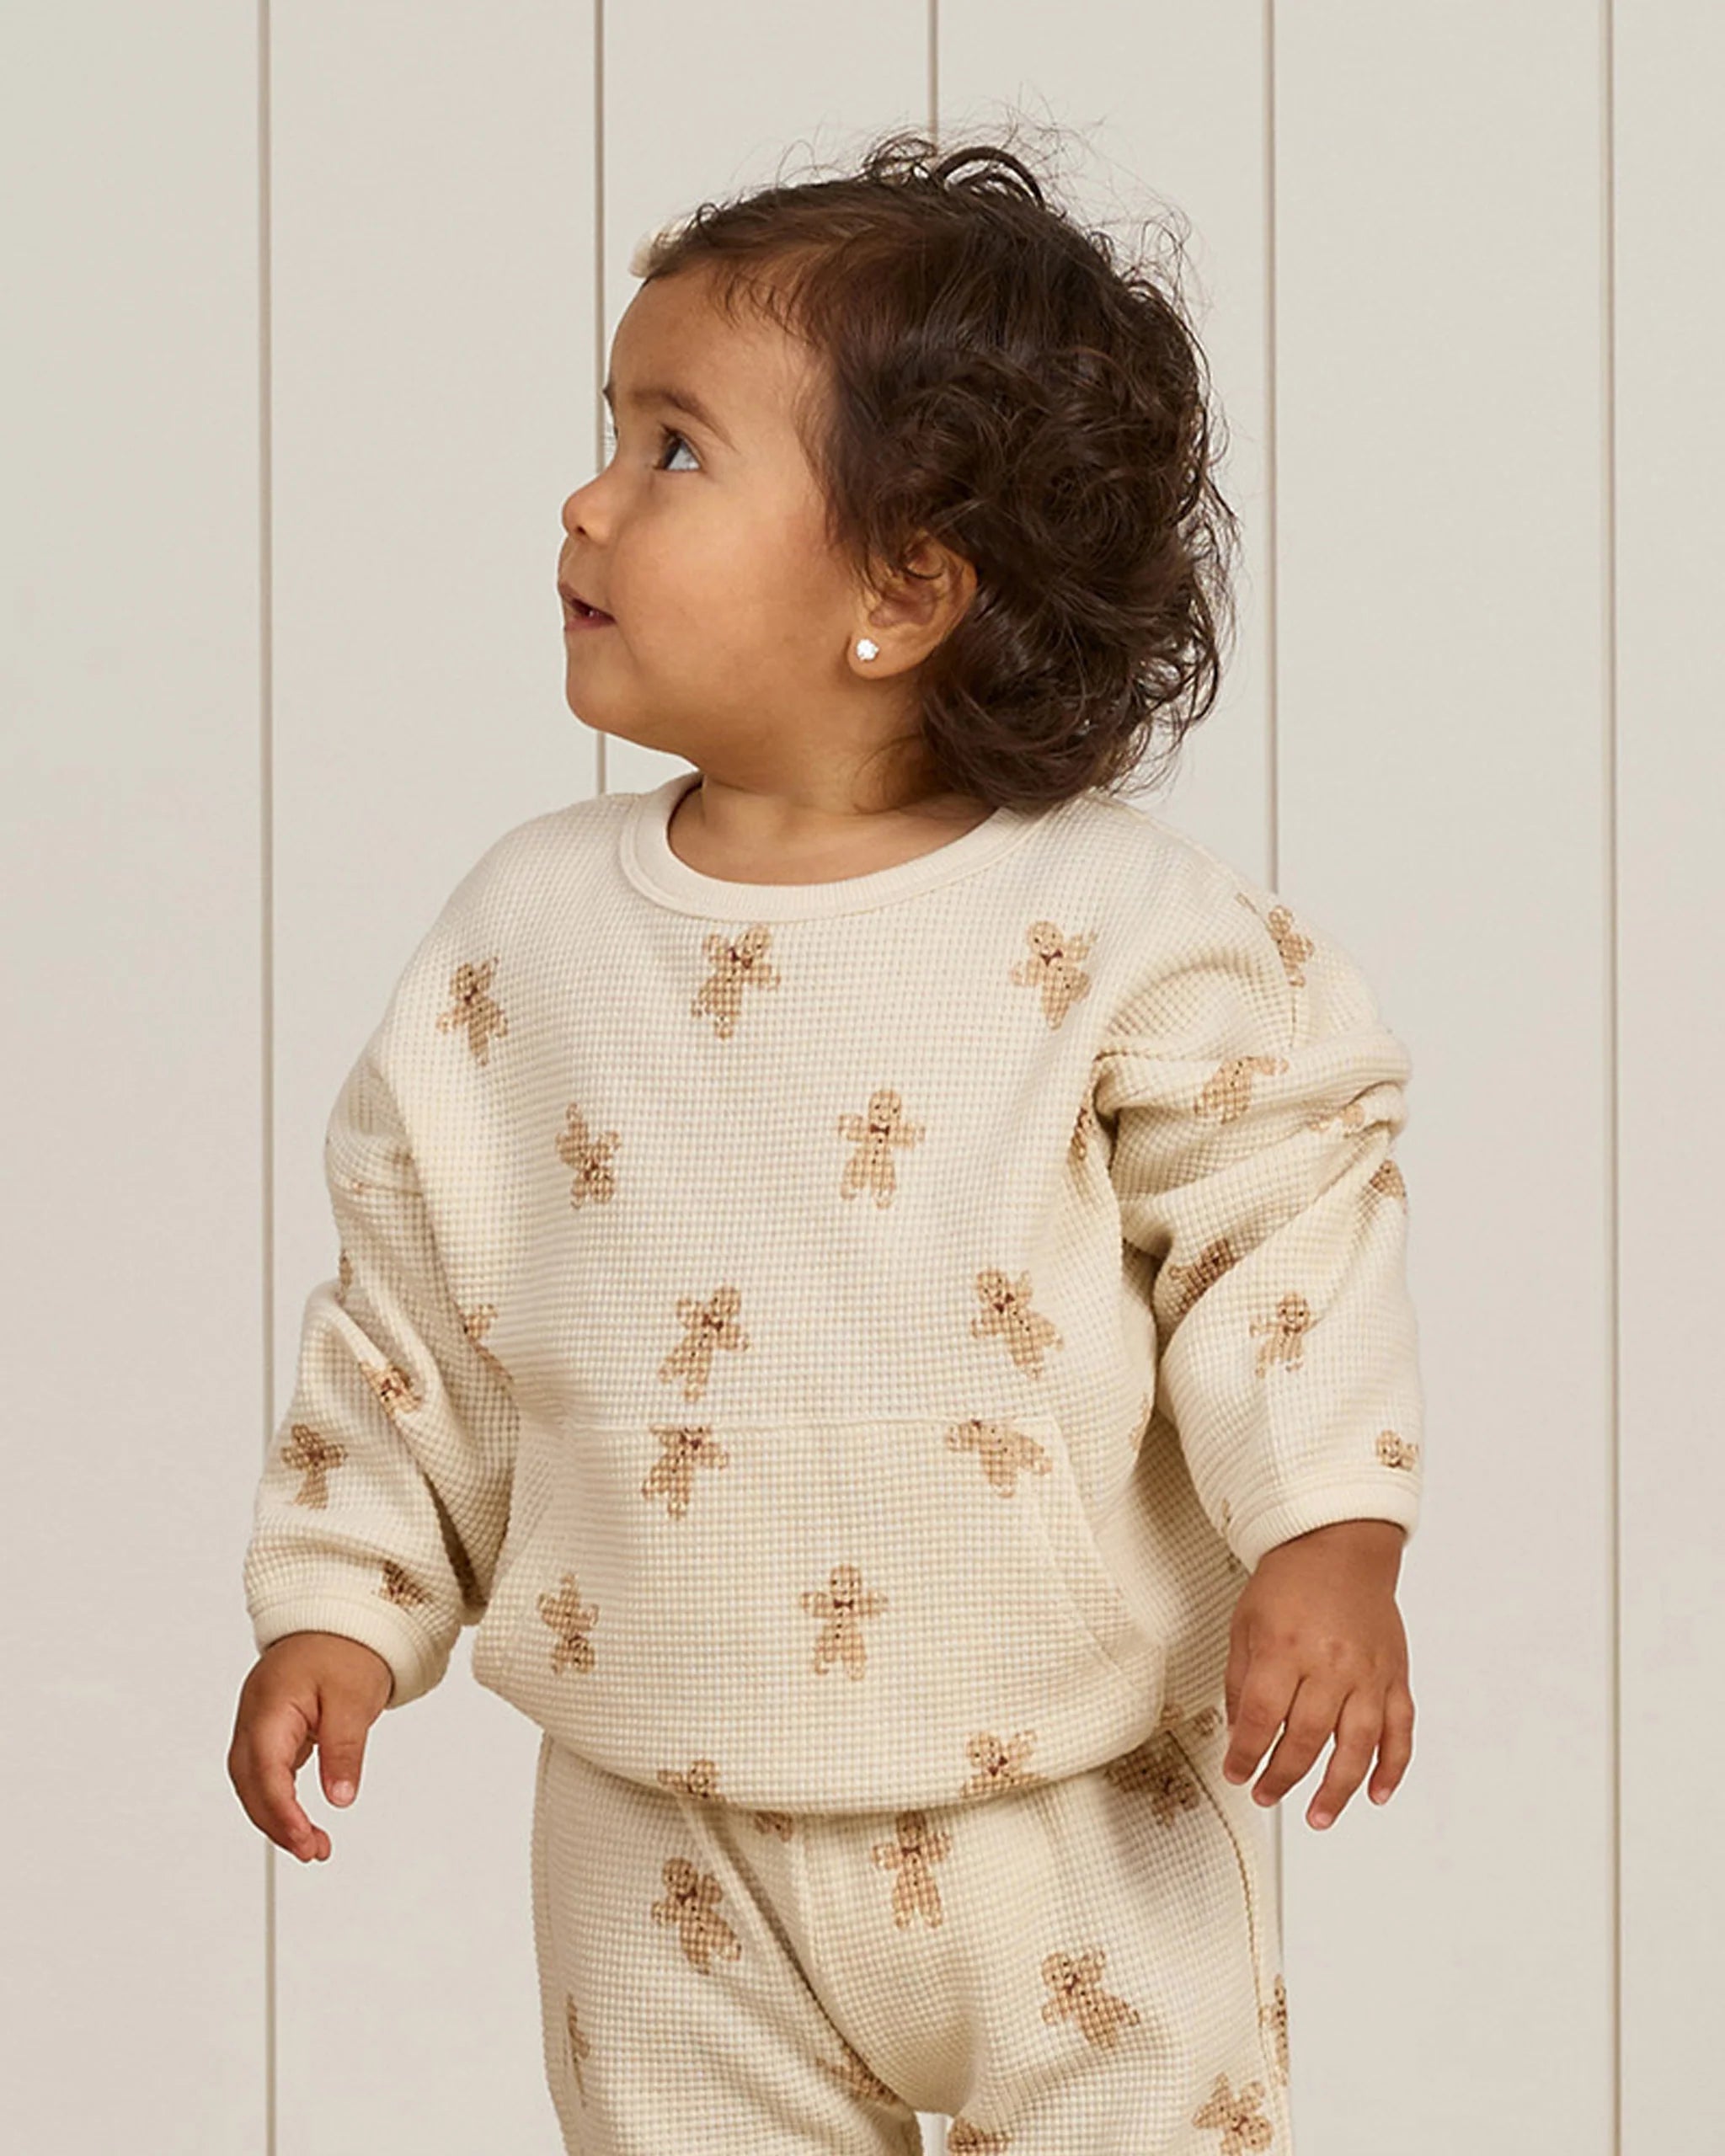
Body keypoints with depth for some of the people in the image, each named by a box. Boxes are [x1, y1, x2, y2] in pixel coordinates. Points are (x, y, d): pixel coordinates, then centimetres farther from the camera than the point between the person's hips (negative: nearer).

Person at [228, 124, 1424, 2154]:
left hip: (1075, 1813, -3)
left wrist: (1329, 1544, -16)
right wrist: (339, 1608, 4)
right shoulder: (526, 926, -1)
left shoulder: (1117, 923, -11)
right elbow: (414, 1301, 7)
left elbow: (1283, 1214, -6)